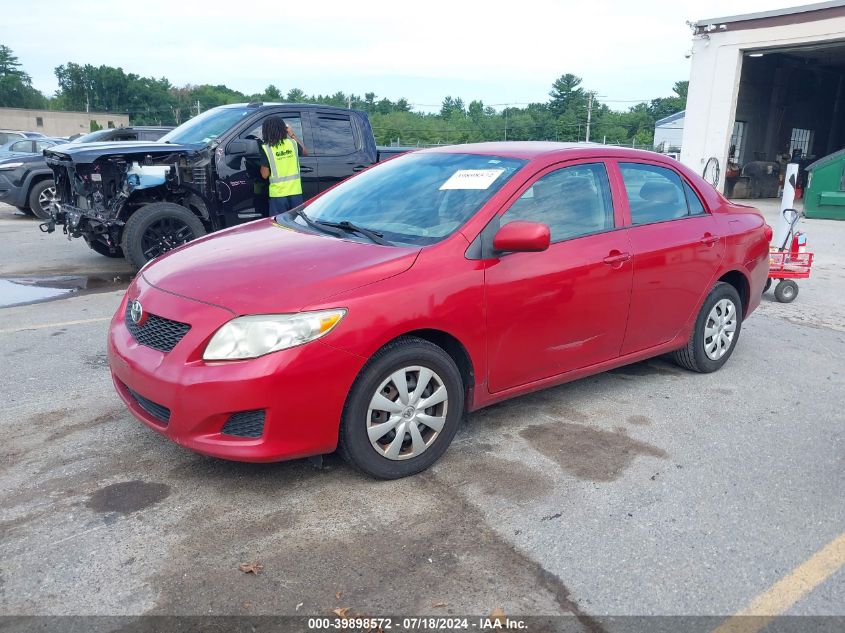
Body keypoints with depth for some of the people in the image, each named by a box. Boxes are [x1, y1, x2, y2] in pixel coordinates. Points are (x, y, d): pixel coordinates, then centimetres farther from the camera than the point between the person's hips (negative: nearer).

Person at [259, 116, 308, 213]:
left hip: (278, 194, -3)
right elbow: (305, 152, 22)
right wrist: (293, 135, 23)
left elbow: (265, 175, -7)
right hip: (295, 191, 3)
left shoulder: (266, 148, -9)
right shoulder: (292, 143, 0)